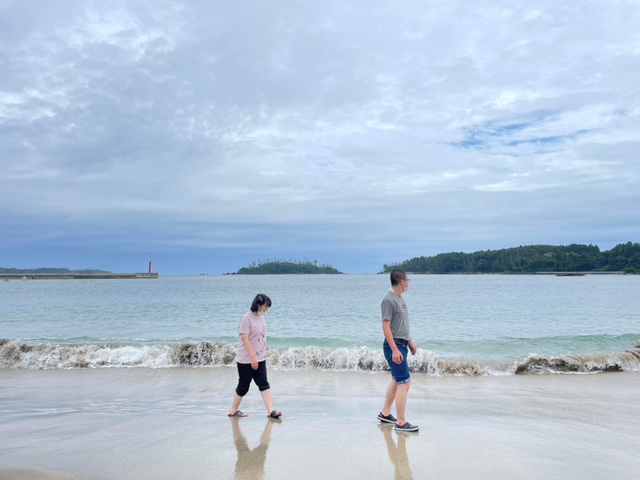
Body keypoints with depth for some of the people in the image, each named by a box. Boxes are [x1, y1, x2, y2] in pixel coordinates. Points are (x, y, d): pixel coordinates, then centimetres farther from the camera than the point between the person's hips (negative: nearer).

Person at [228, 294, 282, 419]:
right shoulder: (247, 318, -17)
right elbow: (244, 339, -20)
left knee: (264, 384, 2)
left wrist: (263, 355, 15)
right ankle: (233, 410, 23)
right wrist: (253, 358, -21)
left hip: (260, 358, 7)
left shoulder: (261, 317, 6)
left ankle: (271, 411, 1)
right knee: (243, 386, 5)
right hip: (246, 360, -7)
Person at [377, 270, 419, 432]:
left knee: (396, 380, 17)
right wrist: (394, 350, -23)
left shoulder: (400, 299, 12)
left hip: (402, 345, 10)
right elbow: (386, 327, -20)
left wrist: (410, 342, 22)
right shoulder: (389, 300, -17)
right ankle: (401, 422, -3)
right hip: (394, 346, -10)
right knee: (404, 383, -9)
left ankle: (385, 413, 29)